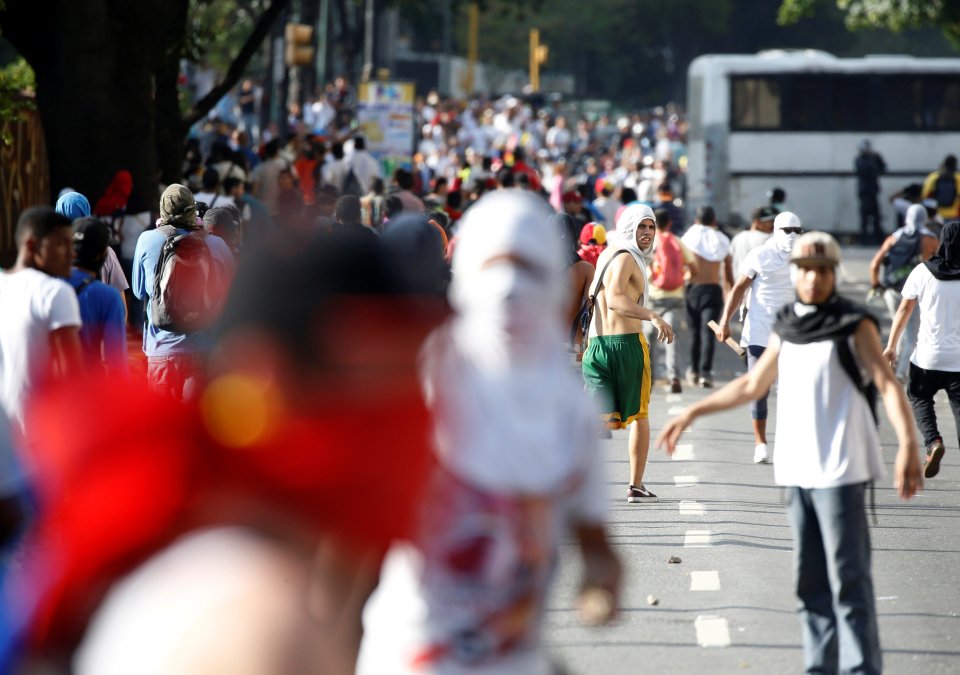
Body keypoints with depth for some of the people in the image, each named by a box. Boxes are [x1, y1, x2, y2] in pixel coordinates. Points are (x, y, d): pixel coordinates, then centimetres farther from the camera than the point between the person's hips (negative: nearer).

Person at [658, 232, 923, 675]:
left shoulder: (854, 325, -3)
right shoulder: (787, 328, 14)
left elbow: (888, 385, -12)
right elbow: (752, 385, 26)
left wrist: (907, 444, -26)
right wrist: (693, 413, 25)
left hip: (839, 471, -6)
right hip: (796, 470, 6)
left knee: (848, 579, -9)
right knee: (809, 581, 9)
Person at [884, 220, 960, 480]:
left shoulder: (923, 272, -6)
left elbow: (905, 309, -1)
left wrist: (891, 345, 7)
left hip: (928, 356, 0)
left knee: (918, 396, 21)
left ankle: (933, 441, -2)